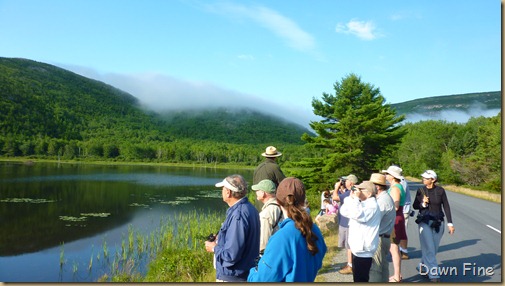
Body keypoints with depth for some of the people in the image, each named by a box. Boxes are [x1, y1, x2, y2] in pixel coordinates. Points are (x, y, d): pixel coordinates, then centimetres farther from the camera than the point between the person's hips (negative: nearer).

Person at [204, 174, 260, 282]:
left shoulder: (238, 215, -26)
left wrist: (214, 248, -10)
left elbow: (231, 255, -27)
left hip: (232, 278, -9)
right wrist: (221, 239, 6)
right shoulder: (248, 208, 4)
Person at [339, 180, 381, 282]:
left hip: (363, 249, -10)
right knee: (357, 278, 19)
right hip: (357, 247, 10)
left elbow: (358, 215, -31)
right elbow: (344, 211, 11)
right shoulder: (362, 203, 14)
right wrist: (351, 197, 1)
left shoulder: (372, 205, -15)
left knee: (361, 279, -4)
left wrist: (356, 198, -21)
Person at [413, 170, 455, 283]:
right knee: (429, 249, -7)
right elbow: (415, 206, 6)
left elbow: (446, 207, -1)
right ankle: (434, 274, -3)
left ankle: (423, 267, 32)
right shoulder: (421, 190, -3)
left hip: (438, 223, 1)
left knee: (434, 248, 11)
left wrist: (450, 223, -4)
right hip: (424, 222, -1)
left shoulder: (440, 190, -5)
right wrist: (423, 204, -15)